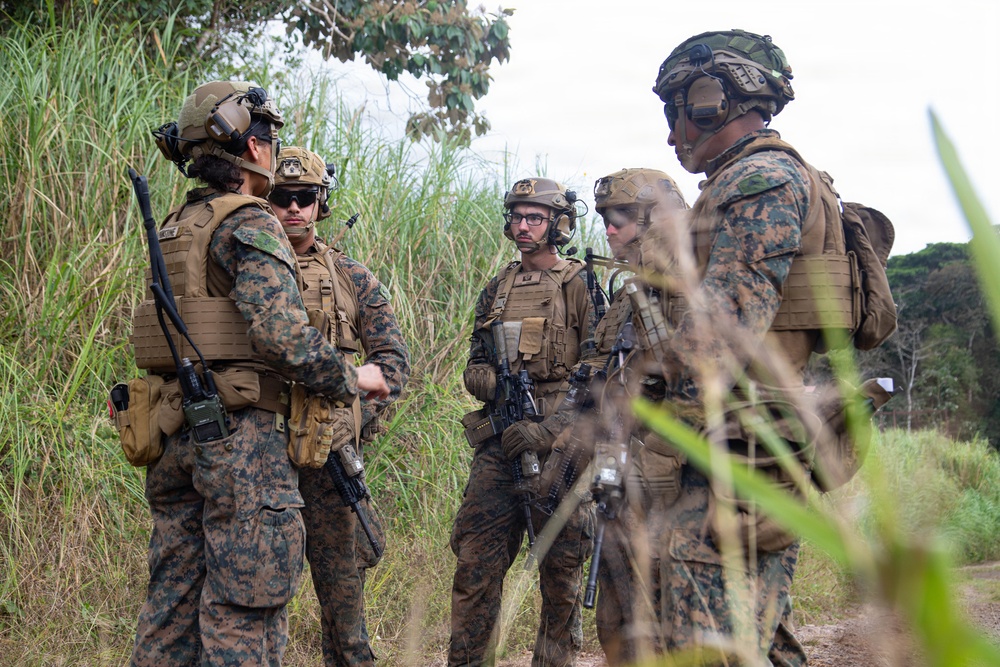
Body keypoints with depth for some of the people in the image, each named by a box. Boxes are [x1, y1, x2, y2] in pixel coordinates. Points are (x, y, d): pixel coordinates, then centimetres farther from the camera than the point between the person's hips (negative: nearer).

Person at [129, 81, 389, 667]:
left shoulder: (178, 227, 17)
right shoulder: (249, 225, -10)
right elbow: (282, 333, -21)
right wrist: (352, 379, -7)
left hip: (178, 433, 9)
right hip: (241, 432, -9)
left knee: (173, 602, 13)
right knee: (242, 614, -4)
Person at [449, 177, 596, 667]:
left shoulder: (579, 286, -1)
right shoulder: (496, 290, 16)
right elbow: (473, 367, 19)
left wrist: (550, 428, -18)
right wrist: (497, 383, -5)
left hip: (558, 446, -4)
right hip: (498, 447, 5)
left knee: (559, 572, 4)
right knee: (475, 566, 2)